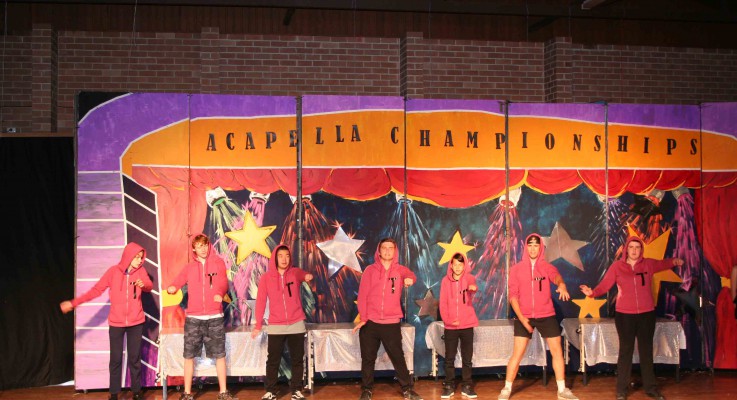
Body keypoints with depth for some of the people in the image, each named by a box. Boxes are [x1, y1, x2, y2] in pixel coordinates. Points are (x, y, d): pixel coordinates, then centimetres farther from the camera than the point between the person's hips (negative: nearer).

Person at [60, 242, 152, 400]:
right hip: (116, 323, -1)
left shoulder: (141, 271, 0)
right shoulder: (114, 271, -4)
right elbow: (96, 289, 0)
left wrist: (143, 284, -39)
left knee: (135, 358, 6)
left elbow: (150, 286, -15)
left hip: (136, 322, 1)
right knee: (116, 359, 3)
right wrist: (74, 303, -3)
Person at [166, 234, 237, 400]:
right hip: (193, 318, 1)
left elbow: (223, 282, -7)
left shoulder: (218, 263, 6)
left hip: (215, 317, -1)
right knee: (189, 355, 2)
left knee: (220, 355, 3)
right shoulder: (189, 268, 10)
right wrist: (171, 288, -23)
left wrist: (219, 293, -28)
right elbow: (177, 281, 1)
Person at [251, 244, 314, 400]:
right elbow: (260, 301, 0)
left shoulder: (295, 272, 3)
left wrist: (307, 276, -43)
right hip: (275, 326, -1)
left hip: (296, 324, 1)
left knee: (297, 360, 7)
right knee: (273, 361, 4)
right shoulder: (266, 277, 0)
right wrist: (258, 325, -4)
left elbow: (302, 275, -18)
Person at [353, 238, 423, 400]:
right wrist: (362, 318, -8)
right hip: (370, 323, 0)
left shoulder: (400, 269, 5)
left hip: (392, 323, 0)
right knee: (368, 359, 8)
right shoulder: (370, 270, 3)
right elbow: (362, 295, -1)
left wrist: (409, 278, -43)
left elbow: (409, 274, -18)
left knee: (398, 358, 6)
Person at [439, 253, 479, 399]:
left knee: (467, 358, 6)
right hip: (450, 326, 1)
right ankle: (449, 386, 15)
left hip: (467, 324, -1)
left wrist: (472, 287, -51)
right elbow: (443, 303, 2)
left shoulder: (469, 278, -1)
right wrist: (447, 320, -11)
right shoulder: (445, 281, 2)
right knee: (449, 358, 5)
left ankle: (466, 386, 15)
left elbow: (472, 283, -27)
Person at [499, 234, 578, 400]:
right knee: (517, 354, -3)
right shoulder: (516, 269, 1)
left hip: (547, 316, 1)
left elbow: (556, 276, -21)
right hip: (524, 317, -1)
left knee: (557, 351, 4)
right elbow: (513, 295, -3)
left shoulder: (547, 267, 2)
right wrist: (521, 317, -14)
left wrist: (562, 285, -46)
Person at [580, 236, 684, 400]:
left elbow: (663, 264, 18)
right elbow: (604, 285, -10)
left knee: (646, 351, 12)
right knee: (625, 351, 2)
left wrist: (674, 261, 2)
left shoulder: (648, 264, 2)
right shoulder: (617, 266, -5)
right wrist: (592, 292, -25)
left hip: (646, 314, 2)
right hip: (624, 315, -2)